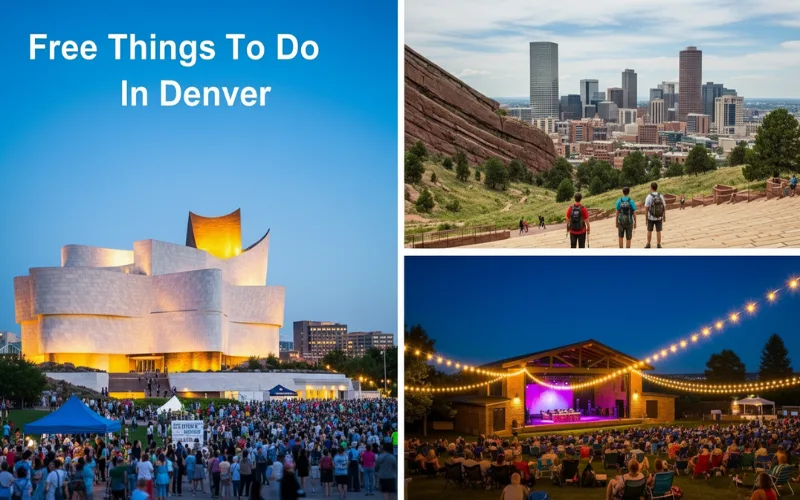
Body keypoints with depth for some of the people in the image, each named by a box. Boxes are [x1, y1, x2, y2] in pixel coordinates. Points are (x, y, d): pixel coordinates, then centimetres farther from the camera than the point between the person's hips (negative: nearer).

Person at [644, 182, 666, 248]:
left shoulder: (649, 197, -15)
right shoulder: (661, 196, -4)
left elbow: (646, 208, -14)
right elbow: (664, 207, 2)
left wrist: (646, 218, -4)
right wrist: (664, 217, 13)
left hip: (651, 218, -2)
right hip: (659, 217, 2)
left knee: (649, 231, 15)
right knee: (658, 232, 8)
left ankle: (648, 245, 22)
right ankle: (659, 246, 8)